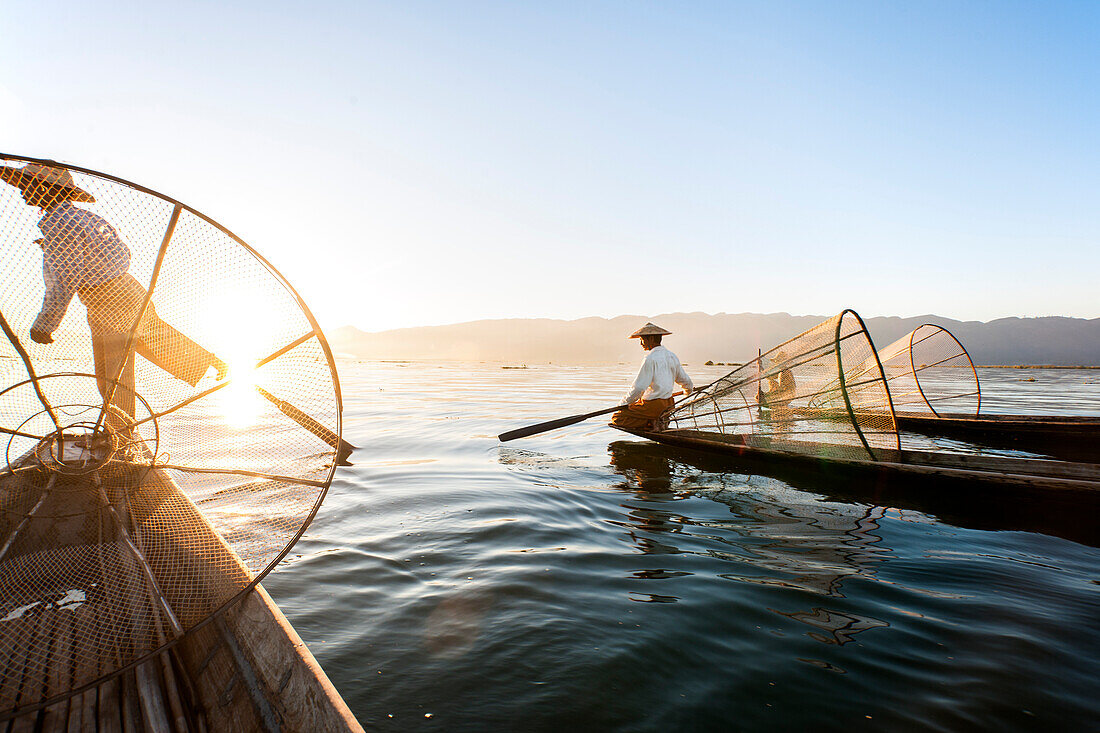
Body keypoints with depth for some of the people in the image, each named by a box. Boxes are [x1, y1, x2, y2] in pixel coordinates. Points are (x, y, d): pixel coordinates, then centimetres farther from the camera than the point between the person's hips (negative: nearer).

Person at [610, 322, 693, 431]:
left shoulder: (650, 358, -18)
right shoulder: (672, 356, 7)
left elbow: (639, 387, -20)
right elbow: (685, 380, 19)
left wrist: (624, 403, -7)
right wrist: (689, 390, 42)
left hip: (652, 405, -9)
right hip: (668, 403, 9)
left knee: (616, 419, 0)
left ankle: (651, 424, -8)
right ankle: (656, 421, 6)